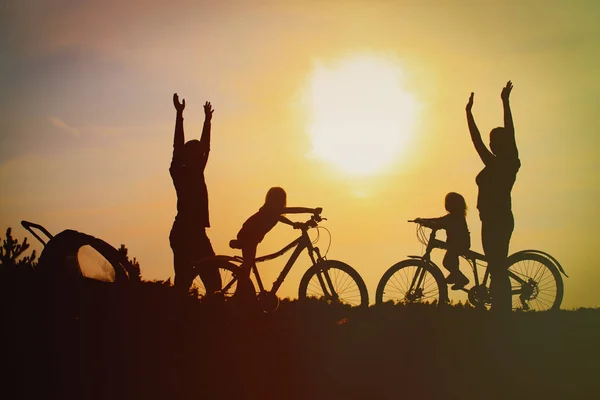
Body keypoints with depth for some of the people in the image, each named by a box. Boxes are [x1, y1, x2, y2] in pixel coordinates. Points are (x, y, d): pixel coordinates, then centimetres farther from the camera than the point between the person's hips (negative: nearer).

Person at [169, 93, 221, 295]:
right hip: (183, 234, -8)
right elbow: (177, 147, -11)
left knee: (212, 280, 2)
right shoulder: (179, 173, -2)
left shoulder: (196, 172, 16)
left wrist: (208, 119, 27)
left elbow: (205, 146, 22)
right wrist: (179, 114, -15)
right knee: (183, 282, -12)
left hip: (196, 233, 8)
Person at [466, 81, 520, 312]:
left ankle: (503, 311, -14)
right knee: (497, 269, 7)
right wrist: (469, 113, 25)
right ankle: (500, 312, 10)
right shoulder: (492, 164, 18)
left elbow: (510, 134, -13)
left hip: (500, 221, -9)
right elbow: (476, 140, 23)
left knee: (498, 269, -13)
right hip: (490, 221, 9)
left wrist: (505, 103, -17)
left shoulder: (511, 163, -3)